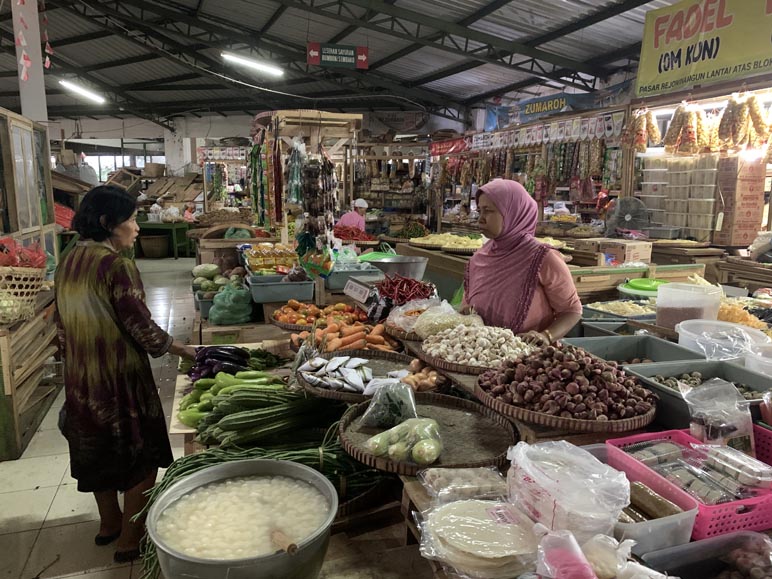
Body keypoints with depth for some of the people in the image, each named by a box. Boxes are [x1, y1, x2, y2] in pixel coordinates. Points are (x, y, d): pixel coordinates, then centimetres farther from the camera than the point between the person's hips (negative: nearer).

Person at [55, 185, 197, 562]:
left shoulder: (68, 264, 4)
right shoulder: (117, 266, -21)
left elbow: (63, 325, 11)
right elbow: (143, 330, -20)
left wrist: (81, 360, 22)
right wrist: (188, 352, -8)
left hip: (80, 380, 8)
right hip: (120, 378, -8)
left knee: (99, 451, 23)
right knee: (141, 457, 9)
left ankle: (109, 524, 41)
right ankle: (130, 541, 21)